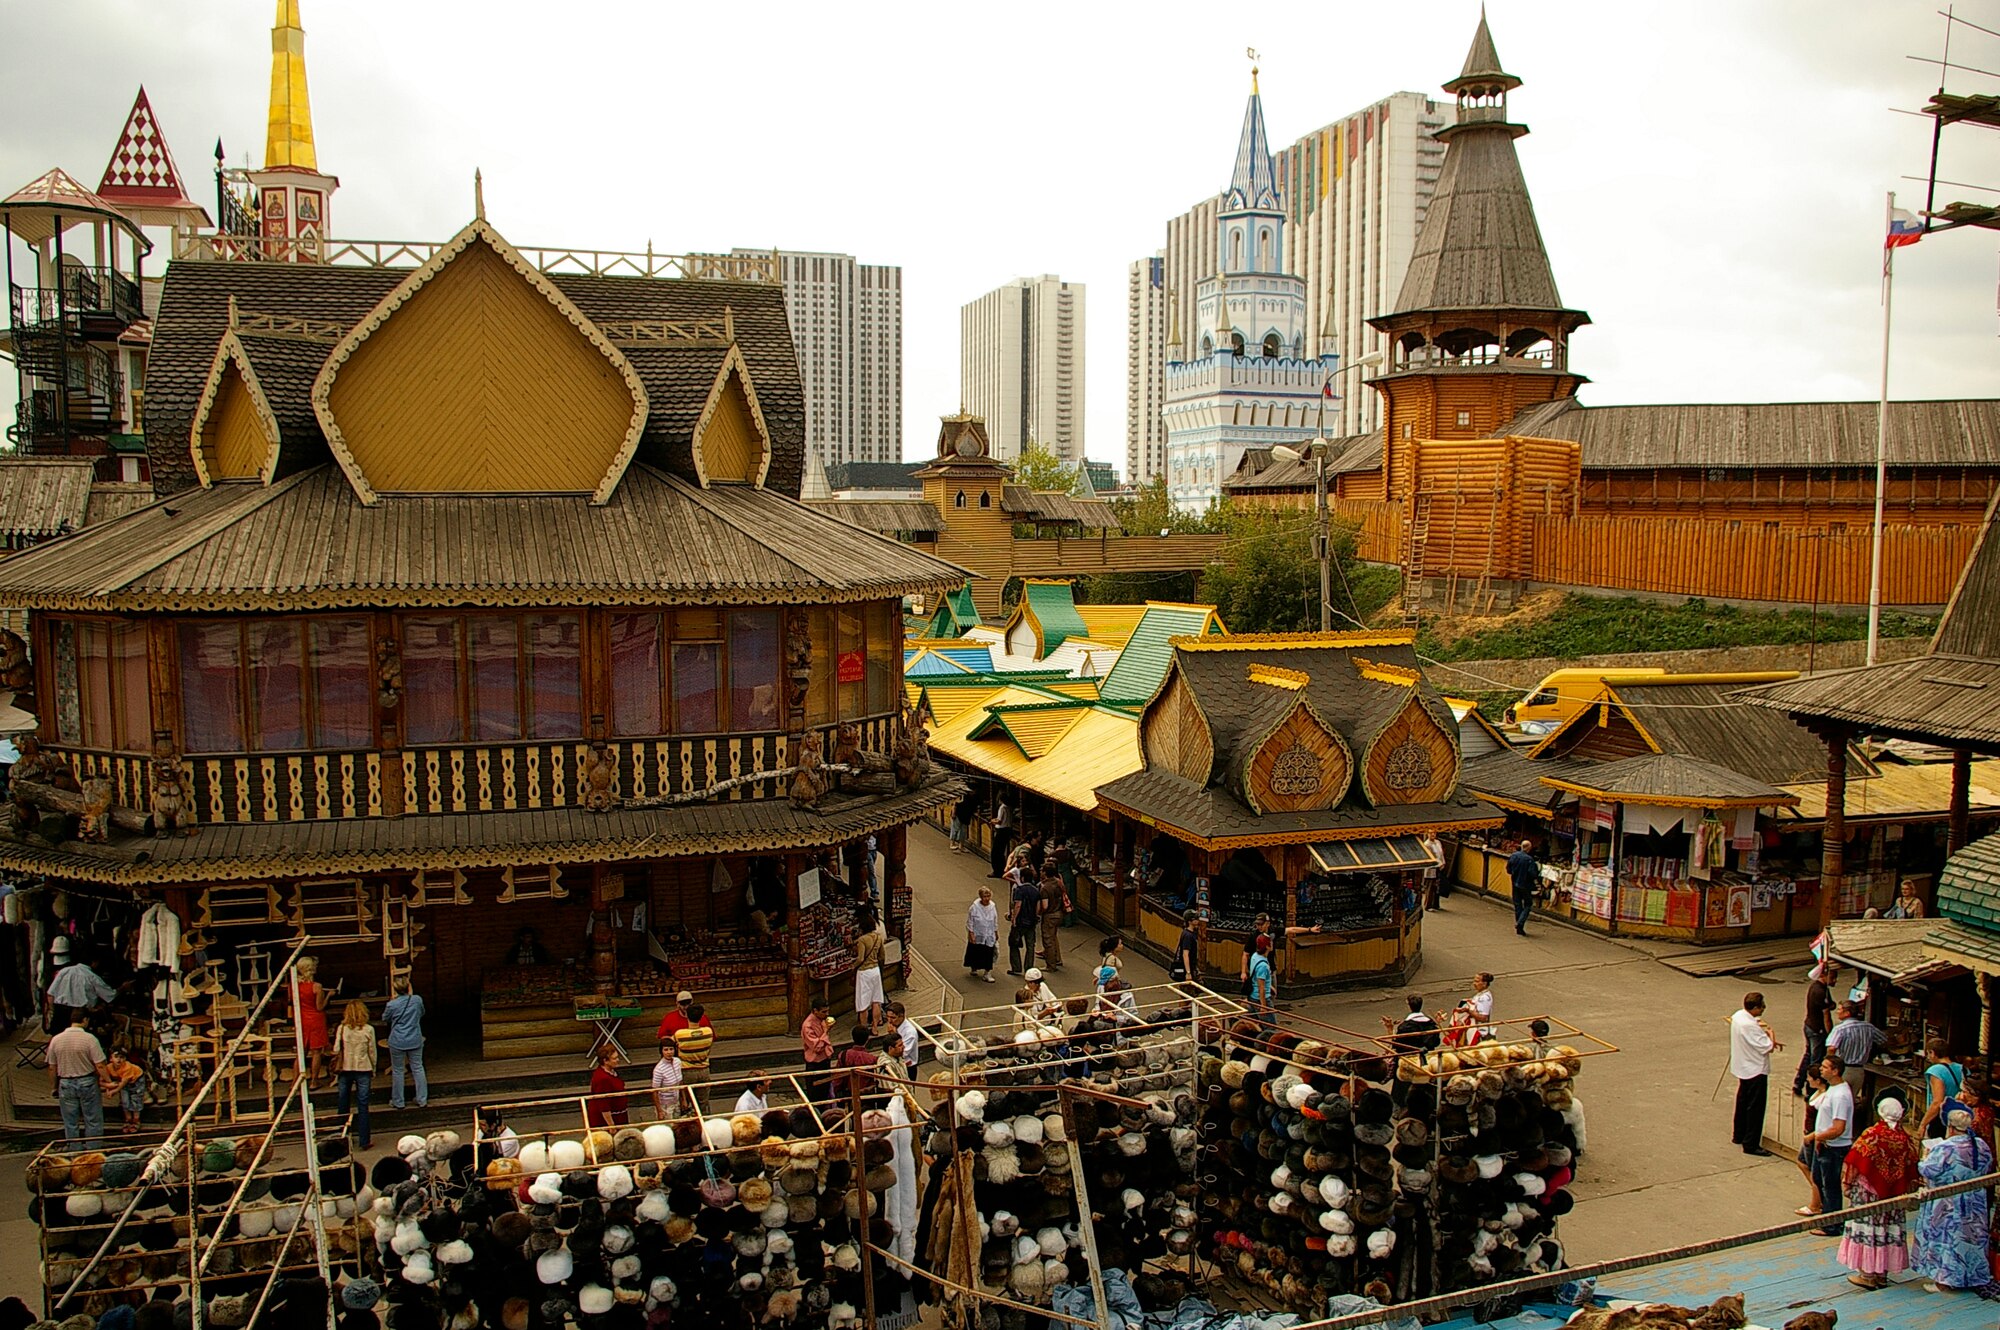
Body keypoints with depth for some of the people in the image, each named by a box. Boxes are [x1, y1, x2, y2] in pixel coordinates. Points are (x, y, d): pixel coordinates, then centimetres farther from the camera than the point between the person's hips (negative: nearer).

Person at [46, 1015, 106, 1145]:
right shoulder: (89, 1039, -16)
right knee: (93, 1122, 9)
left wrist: (53, 1088, 14)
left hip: (66, 1084, 3)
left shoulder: (56, 1040, -3)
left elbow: (52, 1068, 3)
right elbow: (100, 1066, -18)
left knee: (71, 1124, 13)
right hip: (87, 1083, -3)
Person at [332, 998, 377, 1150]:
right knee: (362, 1106, 3)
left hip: (345, 1069, 1)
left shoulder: (342, 1029, -6)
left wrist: (336, 1069, 8)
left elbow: (336, 1050, -4)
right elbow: (372, 1052, -2)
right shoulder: (368, 1030, -8)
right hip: (363, 1069, -1)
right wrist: (373, 1072, 10)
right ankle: (363, 1141, 3)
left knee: (343, 1105, 14)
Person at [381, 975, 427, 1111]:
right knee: (418, 1068, 13)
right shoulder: (417, 1000, -9)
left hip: (397, 1042, -3)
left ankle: (398, 1102, 21)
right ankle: (422, 1100, 18)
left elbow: (385, 1020, 3)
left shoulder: (392, 1005, -17)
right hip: (415, 1041, 3)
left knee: (397, 1071, 12)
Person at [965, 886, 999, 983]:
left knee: (988, 954, -2)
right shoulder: (974, 907, -16)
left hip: (989, 937, 2)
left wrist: (996, 933, 13)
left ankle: (987, 973, 7)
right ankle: (974, 969, 37)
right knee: (975, 953, 13)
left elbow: (995, 922, 9)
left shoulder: (993, 907, -4)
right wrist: (971, 935, -13)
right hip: (977, 936, -2)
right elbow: (970, 922, -10)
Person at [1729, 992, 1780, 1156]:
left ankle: (1738, 1135, 35)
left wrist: (1770, 1041, 1)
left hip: (1742, 1067, 10)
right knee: (1755, 1107, -1)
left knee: (1742, 1102, 22)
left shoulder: (1737, 1016, 0)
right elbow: (1767, 1047, -25)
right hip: (1755, 1070, -10)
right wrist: (1771, 1034, -6)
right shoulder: (1749, 1025, -29)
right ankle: (1751, 1144, 4)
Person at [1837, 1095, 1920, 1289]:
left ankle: (1867, 1274, 5)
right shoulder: (1905, 1140, -2)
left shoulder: (1871, 1136, -16)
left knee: (1867, 1228, 3)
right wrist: (1905, 1193, 17)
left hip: (1868, 1193, -5)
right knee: (1888, 1229, 12)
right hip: (1893, 1196, 5)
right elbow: (1911, 1171, 6)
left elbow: (1853, 1164, -14)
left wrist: (1848, 1186, -2)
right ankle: (1882, 1274, 18)